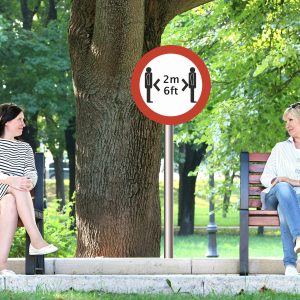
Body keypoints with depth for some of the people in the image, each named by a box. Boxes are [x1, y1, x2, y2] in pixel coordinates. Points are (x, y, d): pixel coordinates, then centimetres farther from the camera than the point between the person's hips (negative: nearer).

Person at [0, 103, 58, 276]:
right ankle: (36, 240, -49)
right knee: (16, 189, -36)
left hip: (19, 197, 3)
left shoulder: (25, 148, 26)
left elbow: (31, 172, 8)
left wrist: (29, 183, -18)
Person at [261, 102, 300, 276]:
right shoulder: (280, 148, 30)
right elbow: (265, 177, 18)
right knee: (283, 188, -39)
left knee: (285, 210, -42)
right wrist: (275, 181, -7)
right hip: (275, 198, 2)